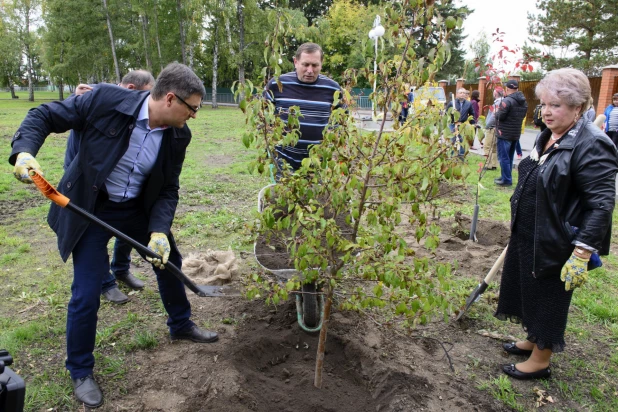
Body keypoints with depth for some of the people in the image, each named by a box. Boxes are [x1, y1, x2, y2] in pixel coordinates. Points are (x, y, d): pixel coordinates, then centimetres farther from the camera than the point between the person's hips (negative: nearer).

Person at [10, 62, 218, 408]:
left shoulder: (179, 134, -12)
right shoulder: (105, 100, -24)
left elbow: (168, 189, -6)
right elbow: (44, 116, -14)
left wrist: (159, 231, -20)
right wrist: (24, 152, -31)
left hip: (138, 208, 5)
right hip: (90, 209, -4)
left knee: (169, 260, 17)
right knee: (87, 294, -3)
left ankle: (181, 325, 44)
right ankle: (81, 370, 23)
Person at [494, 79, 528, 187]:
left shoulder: (507, 101, -17)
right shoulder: (524, 102, 10)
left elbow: (500, 116, -19)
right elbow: (522, 116, 16)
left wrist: (497, 112, 0)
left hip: (504, 134, -8)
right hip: (516, 133, 8)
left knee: (503, 157, -2)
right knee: (510, 157, 17)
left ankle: (506, 180, 0)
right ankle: (506, 177, 26)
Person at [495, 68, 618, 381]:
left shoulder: (592, 145, -21)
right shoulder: (548, 136, 5)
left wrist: (581, 254, -27)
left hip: (555, 243, -8)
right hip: (527, 235, 8)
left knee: (548, 297, 9)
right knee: (529, 290, 21)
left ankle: (540, 360, 28)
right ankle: (533, 340, 43)